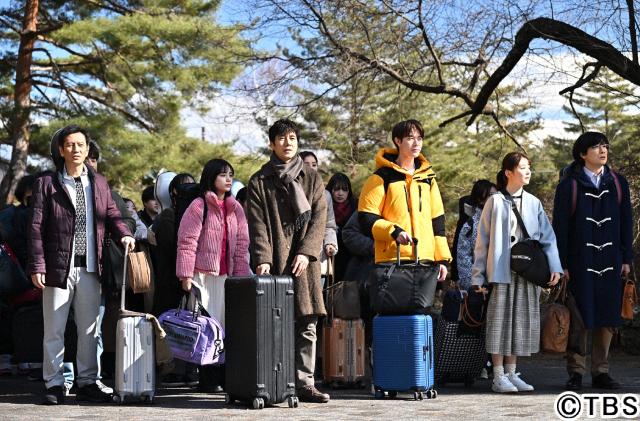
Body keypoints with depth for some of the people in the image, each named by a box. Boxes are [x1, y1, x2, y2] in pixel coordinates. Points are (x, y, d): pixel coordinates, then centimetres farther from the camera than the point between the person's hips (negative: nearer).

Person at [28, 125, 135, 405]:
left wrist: (123, 234, -7)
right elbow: (37, 227, -4)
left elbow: (111, 214, 16)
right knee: (54, 330, 2)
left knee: (89, 329, 9)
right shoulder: (47, 183, -1)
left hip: (90, 267, 4)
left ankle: (87, 383, 18)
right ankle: (54, 385, 10)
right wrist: (37, 265, -11)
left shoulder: (99, 183, 12)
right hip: (58, 267, -4)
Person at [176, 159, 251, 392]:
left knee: (226, 324, 5)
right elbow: (187, 241, -7)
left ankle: (224, 377, 10)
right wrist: (186, 275, -12)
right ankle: (208, 378, 0)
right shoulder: (199, 206, -4)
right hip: (202, 274, -5)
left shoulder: (235, 208, 12)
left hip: (226, 275, 5)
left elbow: (242, 244, 13)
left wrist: (241, 275, 6)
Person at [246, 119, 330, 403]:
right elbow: (258, 225, 0)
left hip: (305, 263, 2)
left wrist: (306, 252, -9)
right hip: (274, 263, -2)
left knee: (307, 325, 1)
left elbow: (319, 219, 5)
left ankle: (304, 384, 5)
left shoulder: (312, 179, 14)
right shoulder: (259, 182, 8)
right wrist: (262, 259, -13)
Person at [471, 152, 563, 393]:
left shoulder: (534, 203, 9)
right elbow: (482, 242, 2)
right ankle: (498, 377, 3)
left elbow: (547, 237, 9)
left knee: (521, 323, 6)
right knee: (500, 322, -3)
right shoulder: (495, 202, 1)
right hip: (501, 273, -3)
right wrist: (478, 276, -1)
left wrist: (554, 267, -4)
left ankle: (511, 374, 15)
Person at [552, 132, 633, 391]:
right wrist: (561, 263, -7)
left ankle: (601, 372, 13)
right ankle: (576, 373, 6)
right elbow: (560, 226, -2)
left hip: (610, 263, 3)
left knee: (607, 318, 5)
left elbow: (626, 222, 11)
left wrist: (627, 259, 6)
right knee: (579, 319, -1)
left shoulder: (618, 183, 9)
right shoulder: (569, 185, -1)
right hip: (580, 263, -3)